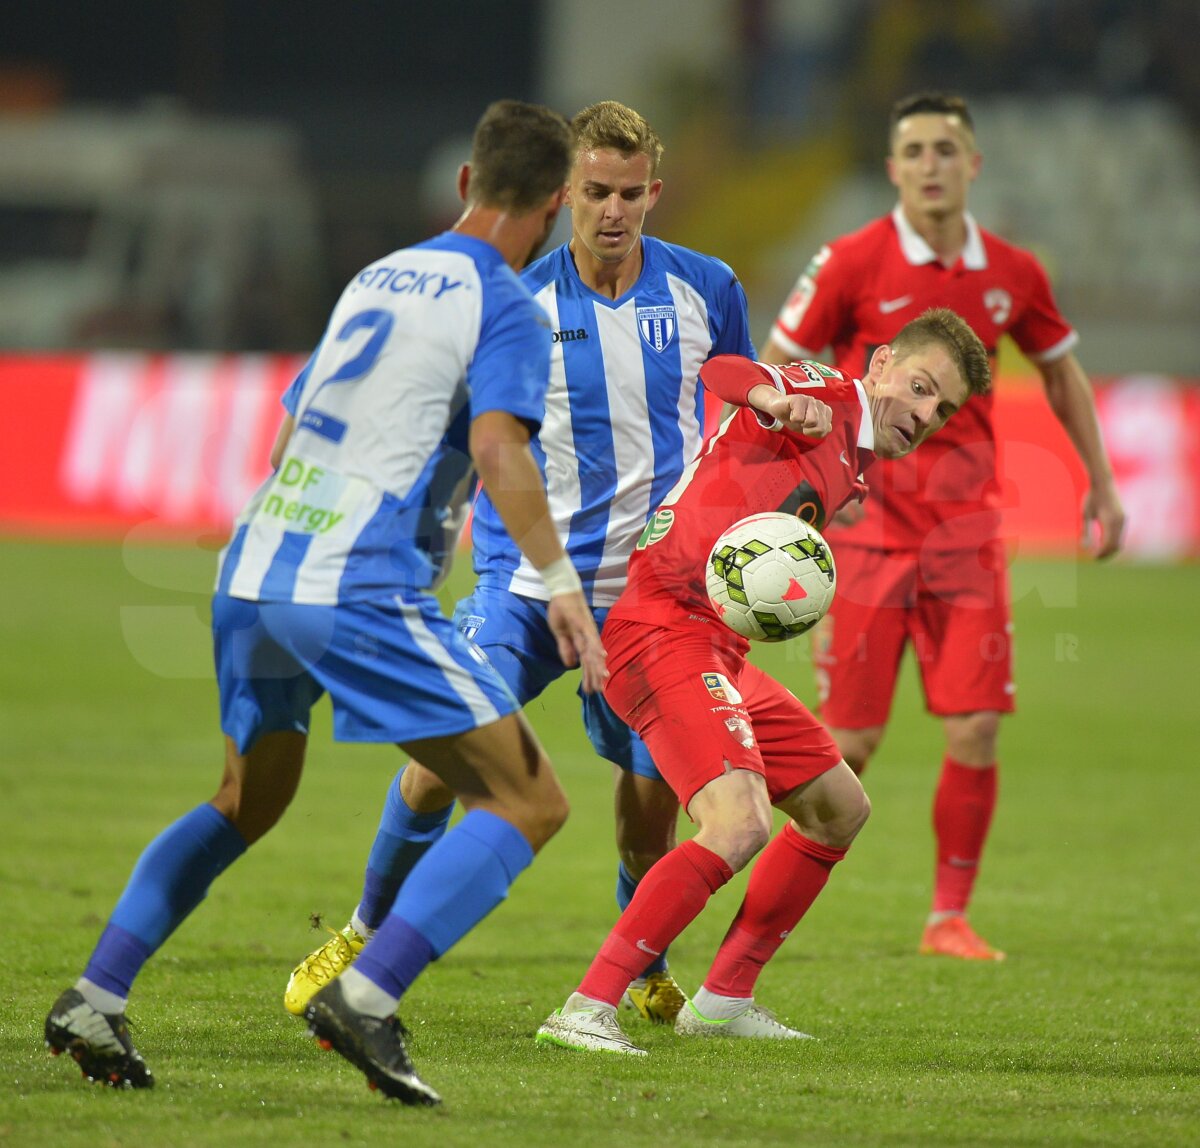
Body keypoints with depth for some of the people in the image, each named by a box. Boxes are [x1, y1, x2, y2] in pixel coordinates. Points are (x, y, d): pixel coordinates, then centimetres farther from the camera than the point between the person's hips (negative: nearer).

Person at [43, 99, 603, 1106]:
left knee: (246, 803, 28)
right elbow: (497, 444, -19)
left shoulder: (375, 278, 20)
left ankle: (94, 999, 17)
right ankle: (366, 996, -20)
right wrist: (559, 580, -19)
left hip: (253, 571, 8)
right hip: (362, 589, -8)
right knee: (529, 803, -4)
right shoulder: (505, 306, -3)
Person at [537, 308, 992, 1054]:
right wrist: (776, 397, -46)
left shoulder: (851, 472, 21)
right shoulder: (826, 398, -6)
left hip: (719, 652, 10)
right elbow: (722, 373, -26)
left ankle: (724, 999, 26)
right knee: (740, 824, -27)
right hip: (663, 625, -10)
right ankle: (586, 1010, -25)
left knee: (840, 808, 20)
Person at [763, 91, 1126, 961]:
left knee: (976, 732, -5)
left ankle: (950, 915, 9)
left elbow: (1061, 370, 20)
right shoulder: (852, 264, -7)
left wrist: (1102, 483, 17)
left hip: (967, 529, 3)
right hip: (868, 525, -3)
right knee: (851, 742, -3)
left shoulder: (1012, 274, 3)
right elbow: (775, 373, 0)